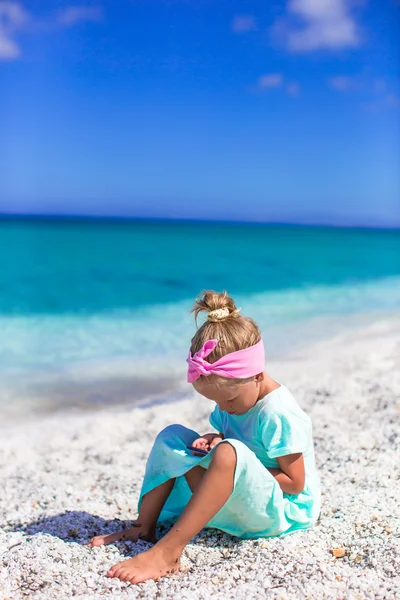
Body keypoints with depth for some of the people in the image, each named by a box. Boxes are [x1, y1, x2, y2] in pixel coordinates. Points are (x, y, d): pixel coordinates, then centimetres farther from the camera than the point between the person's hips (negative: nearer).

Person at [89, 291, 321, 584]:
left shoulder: (279, 414, -24)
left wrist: (224, 451, -23)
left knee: (230, 453, -39)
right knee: (172, 437, -3)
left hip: (283, 510, -8)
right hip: (239, 497, 8)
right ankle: (144, 527, -6)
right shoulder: (233, 396, -2)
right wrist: (215, 441, -13)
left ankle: (168, 550, -40)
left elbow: (295, 484, -19)